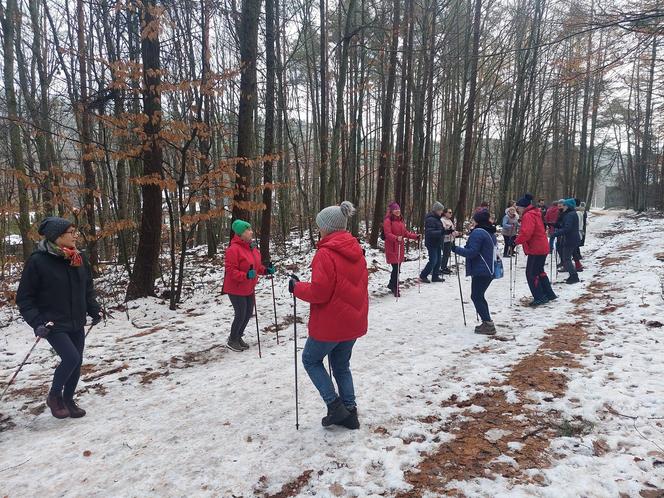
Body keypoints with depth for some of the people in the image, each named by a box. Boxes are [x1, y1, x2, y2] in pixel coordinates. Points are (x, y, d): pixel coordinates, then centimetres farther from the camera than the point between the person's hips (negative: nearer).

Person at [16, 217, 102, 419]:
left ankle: (68, 399, 31)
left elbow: (88, 289, 15)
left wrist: (94, 310, 5)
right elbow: (24, 298, -9)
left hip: (77, 324, 6)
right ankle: (54, 396, 9)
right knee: (71, 358, -17)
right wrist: (37, 322, -19)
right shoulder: (37, 261, -15)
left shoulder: (79, 259, 1)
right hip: (53, 325, -6)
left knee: (77, 361, 10)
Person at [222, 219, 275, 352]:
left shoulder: (252, 247, 5)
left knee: (248, 314, 14)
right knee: (241, 315, -1)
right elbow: (230, 270, -24)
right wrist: (246, 276, -34)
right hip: (236, 289, -8)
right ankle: (232, 341, 21)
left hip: (249, 288, 8)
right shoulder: (234, 249, -22)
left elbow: (255, 266, 16)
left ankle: (238, 337, 34)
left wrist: (266, 270, 0)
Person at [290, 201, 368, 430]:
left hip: (330, 324, -7)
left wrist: (297, 287, -6)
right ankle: (349, 412, 24)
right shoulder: (356, 251, 6)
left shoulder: (326, 253, -20)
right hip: (354, 322, 8)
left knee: (311, 360, 16)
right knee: (341, 366, 22)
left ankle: (334, 405, 9)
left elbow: (319, 292, -22)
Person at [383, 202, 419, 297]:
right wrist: (396, 238, -35)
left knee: (397, 267, 13)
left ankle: (391, 284, 32)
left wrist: (415, 236, 6)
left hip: (400, 247, 8)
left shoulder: (401, 220, 15)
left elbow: (405, 232, 18)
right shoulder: (388, 220, -10)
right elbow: (387, 234, -19)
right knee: (396, 268, -8)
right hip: (392, 248, -8)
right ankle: (395, 289, 4)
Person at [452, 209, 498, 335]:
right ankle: (487, 323, 19)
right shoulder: (490, 232, 15)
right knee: (479, 296, 18)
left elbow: (471, 252, -20)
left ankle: (488, 324, -3)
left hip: (480, 271, -10)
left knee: (476, 296, -1)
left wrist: (455, 248, -12)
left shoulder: (478, 232, -15)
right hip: (490, 270, 10)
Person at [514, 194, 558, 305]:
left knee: (531, 274, -4)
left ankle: (540, 298, -1)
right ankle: (549, 294, 30)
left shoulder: (528, 216, -16)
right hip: (542, 248, 10)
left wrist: (516, 242, -20)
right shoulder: (534, 214, 17)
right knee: (539, 271, 22)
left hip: (535, 249, -10)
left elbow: (526, 233, -28)